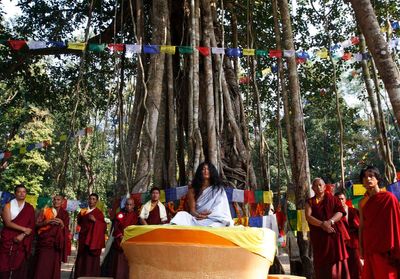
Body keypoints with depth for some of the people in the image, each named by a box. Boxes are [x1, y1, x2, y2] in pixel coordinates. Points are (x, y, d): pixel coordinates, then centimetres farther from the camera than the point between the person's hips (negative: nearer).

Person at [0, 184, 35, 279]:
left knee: (20, 268, -1)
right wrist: (24, 229, -13)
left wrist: (22, 235, -11)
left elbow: (32, 226, 4)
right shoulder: (8, 205, 3)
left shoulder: (30, 208, 8)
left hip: (22, 242, 1)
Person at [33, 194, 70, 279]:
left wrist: (61, 223, -14)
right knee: (41, 266, -6)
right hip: (44, 242, -1)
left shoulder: (65, 214, 9)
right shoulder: (45, 210, 6)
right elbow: (37, 224, 0)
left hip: (56, 244, 1)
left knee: (54, 266, 0)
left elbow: (66, 230, 5)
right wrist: (47, 222, -16)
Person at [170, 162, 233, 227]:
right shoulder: (193, 189, 13)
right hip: (196, 220, 1)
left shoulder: (218, 189, 11)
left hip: (213, 220, -1)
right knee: (182, 214, -29)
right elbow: (192, 210, 4)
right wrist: (198, 215, -19)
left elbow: (220, 209, 0)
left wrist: (207, 216, -16)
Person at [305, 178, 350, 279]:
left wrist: (330, 221, -19)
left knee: (337, 262, -3)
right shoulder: (310, 202, 11)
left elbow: (340, 212, -2)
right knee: (322, 263, -1)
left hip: (335, 234, 0)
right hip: (319, 236, 0)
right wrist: (322, 224, -19)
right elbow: (308, 217, -4)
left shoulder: (332, 199, 12)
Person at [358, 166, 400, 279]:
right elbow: (361, 226, 10)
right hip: (369, 247, 4)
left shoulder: (388, 198, -6)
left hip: (386, 247, -4)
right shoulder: (362, 203, 7)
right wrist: (361, 247, 9)